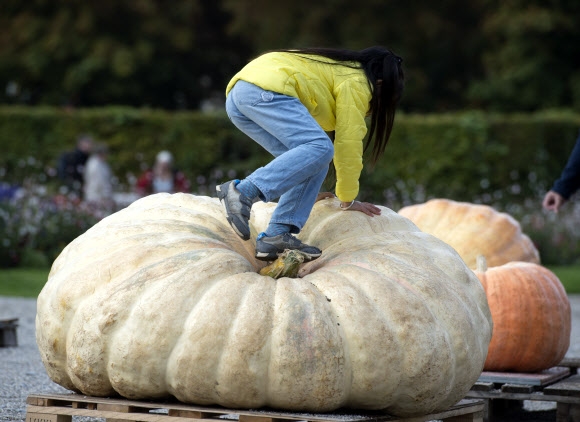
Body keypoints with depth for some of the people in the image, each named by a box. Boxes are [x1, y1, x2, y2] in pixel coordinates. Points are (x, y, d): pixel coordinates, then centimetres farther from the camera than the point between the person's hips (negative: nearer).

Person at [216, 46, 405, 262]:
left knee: (307, 160, 8)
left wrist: (309, 191, 52)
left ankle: (276, 235, -6)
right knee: (320, 149, -21)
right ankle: (243, 191, -34)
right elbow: (348, 143, 5)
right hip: (265, 90, -10)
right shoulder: (357, 83, 7)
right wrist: (348, 200, 14)